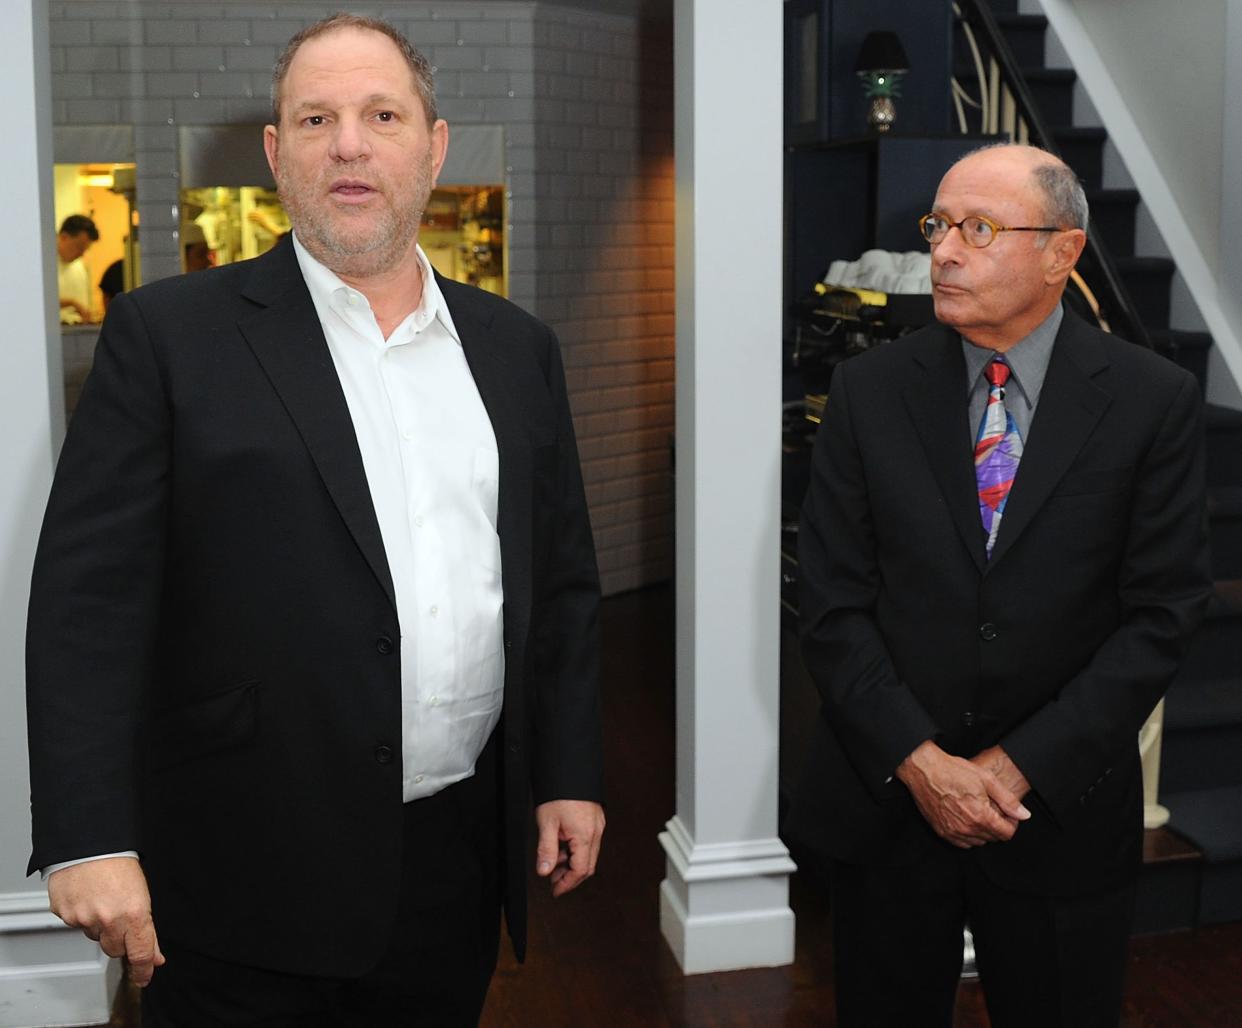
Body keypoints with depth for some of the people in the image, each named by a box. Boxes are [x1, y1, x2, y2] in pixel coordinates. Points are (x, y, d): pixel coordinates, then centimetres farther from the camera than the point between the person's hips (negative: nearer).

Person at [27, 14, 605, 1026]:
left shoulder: (516, 346, 8)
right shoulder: (170, 333, -5)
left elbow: (564, 582, 12)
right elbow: (91, 598, -9)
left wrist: (570, 776, 8)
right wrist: (90, 837, -16)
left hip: (459, 862, 4)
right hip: (252, 874, -3)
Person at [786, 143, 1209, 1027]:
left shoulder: (1155, 401, -5)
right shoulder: (870, 391, -1)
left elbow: (1160, 616, -7)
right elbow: (833, 604, -3)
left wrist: (1023, 768, -13)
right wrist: (919, 762, -13)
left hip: (1061, 808, -1)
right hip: (886, 801, 1)